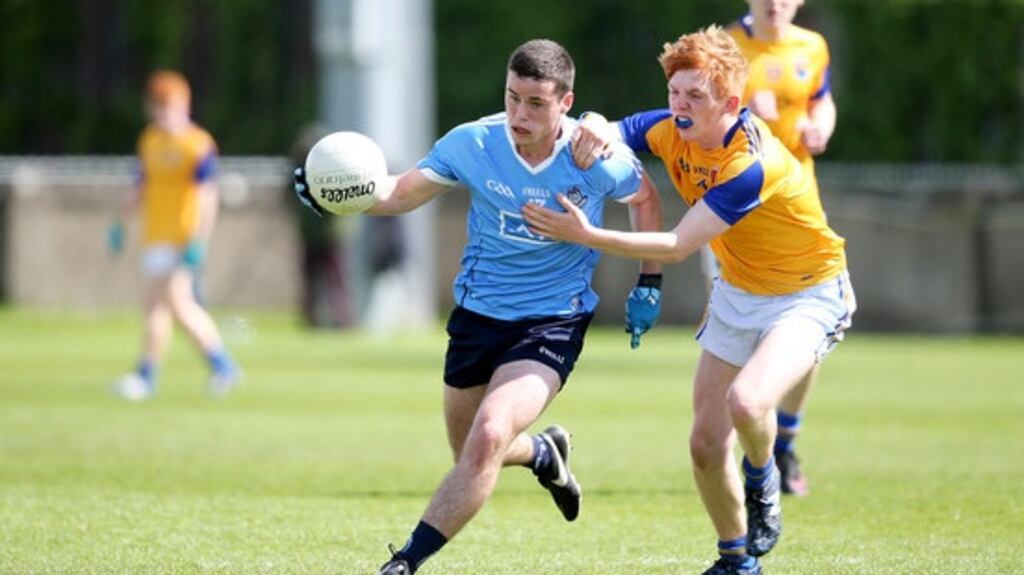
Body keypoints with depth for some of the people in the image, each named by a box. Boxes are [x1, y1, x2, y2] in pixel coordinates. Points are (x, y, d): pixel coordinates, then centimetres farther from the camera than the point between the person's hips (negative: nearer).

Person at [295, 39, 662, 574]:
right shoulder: (472, 144, -12)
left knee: (489, 437, -25)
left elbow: (645, 200, 6)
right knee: (470, 455, 16)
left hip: (554, 322, -4)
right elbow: (402, 193, -5)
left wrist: (649, 285, 5)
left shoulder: (601, 160, -15)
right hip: (478, 313, 4)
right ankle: (545, 453, 51)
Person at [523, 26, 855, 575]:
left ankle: (761, 482, 0)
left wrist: (588, 236, -34)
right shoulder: (672, 132, -11)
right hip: (737, 293, 7)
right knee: (706, 444, 3)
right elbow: (601, 130, 1)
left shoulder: (753, 165, -32)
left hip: (809, 297, -7)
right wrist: (593, 133, -25)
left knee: (747, 402, -33)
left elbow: (677, 246, -32)